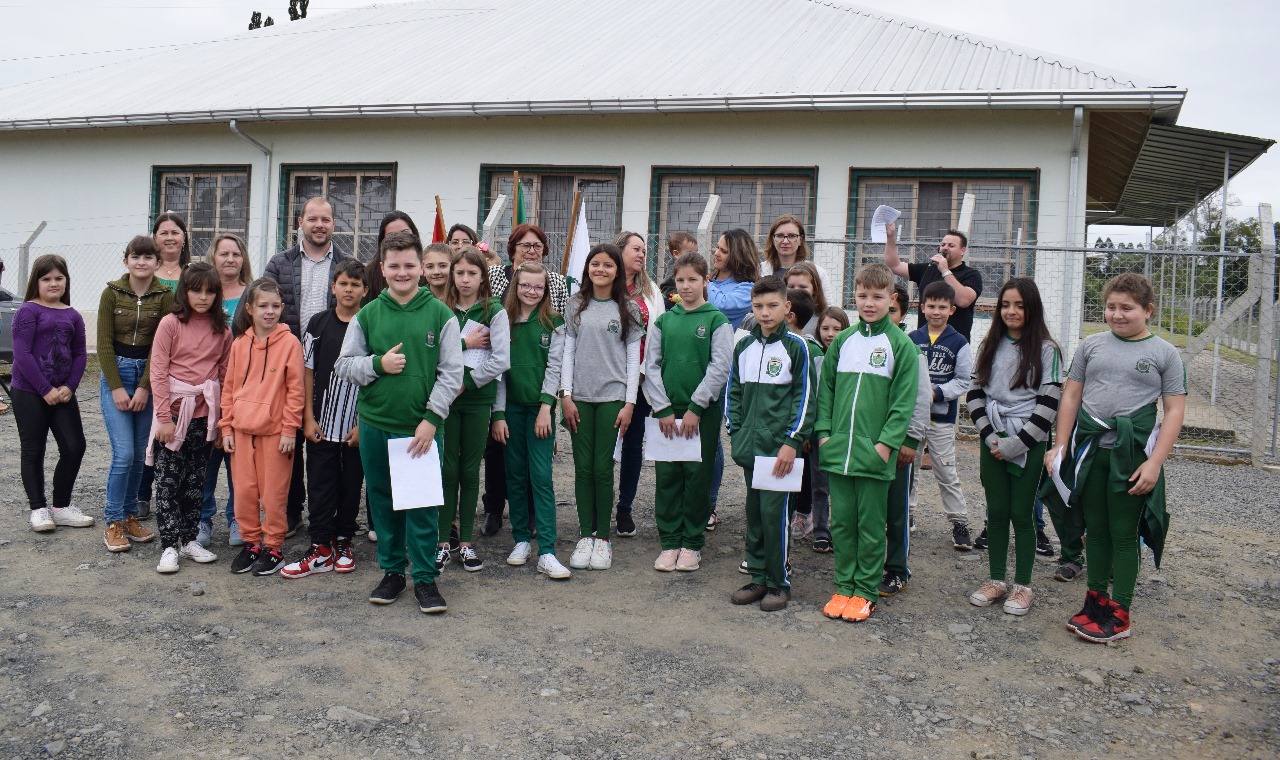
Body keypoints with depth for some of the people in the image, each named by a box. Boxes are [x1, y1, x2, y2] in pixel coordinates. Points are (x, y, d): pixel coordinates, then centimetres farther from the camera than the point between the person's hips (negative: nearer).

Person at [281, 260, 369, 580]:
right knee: (321, 486, 4)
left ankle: (343, 543, 23)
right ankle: (321, 549, 11)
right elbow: (307, 371, 6)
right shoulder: (319, 323, 4)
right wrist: (308, 418, 0)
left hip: (358, 426, -1)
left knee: (351, 486, 9)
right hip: (322, 424, 1)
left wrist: (363, 424, -8)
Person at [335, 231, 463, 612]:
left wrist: (431, 418, -11)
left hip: (422, 427, -2)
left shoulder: (440, 314, -1)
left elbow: (451, 372, -3)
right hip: (375, 425, 3)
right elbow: (343, 365, 8)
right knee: (383, 501, 12)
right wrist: (378, 364, -10)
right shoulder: (366, 315, 6)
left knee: (423, 504, 1)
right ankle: (392, 570, 27)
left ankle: (425, 577, 14)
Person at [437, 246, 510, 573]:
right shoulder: (441, 310, 4)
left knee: (470, 470, 7)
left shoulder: (494, 311, -1)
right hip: (445, 396, 1)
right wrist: (465, 342, -12)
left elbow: (501, 360, -8)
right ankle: (443, 542, 12)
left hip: (478, 398, -1)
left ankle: (465, 542, 16)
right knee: (447, 469, 3)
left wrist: (466, 381, -9)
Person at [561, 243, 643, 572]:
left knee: (603, 468, -1)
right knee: (583, 468, 4)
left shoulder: (628, 309, 3)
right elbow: (567, 351, 6)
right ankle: (585, 536, 13)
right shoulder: (576, 305, 7)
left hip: (612, 397, -1)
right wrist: (566, 396, -2)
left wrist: (629, 403, -4)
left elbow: (633, 358, 2)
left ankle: (603, 537, 11)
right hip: (579, 397, 2)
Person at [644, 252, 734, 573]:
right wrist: (663, 409, -5)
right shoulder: (663, 321, 8)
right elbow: (651, 366, 4)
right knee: (667, 477, 5)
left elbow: (720, 368, -7)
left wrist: (695, 408, -12)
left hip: (703, 412, -3)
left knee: (697, 477, 3)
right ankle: (669, 542, 16)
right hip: (667, 411, 3)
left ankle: (692, 543, 15)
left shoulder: (717, 320, -1)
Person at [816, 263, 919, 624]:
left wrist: (886, 443, -14)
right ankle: (845, 586, 22)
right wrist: (824, 432, 2)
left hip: (875, 454, -4)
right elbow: (826, 389, 12)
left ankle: (866, 591, 17)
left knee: (871, 525, 6)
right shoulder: (842, 341, 9)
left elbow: (903, 401, -7)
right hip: (838, 450, 4)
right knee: (841, 522, 10)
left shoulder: (901, 345, -3)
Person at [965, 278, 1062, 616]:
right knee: (996, 512, 9)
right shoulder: (990, 347, 8)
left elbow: (1049, 402, -9)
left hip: (1029, 445, -4)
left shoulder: (1046, 350, -5)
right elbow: (974, 393, 7)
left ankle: (1023, 586, 14)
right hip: (992, 442, 4)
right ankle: (996, 580, 20)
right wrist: (990, 435, -5)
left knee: (1021, 514, 2)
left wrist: (1016, 444, -13)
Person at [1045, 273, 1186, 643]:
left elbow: (1174, 411, -4)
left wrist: (1155, 463, -12)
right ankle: (1096, 600, 24)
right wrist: (1061, 446, 5)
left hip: (1132, 454, -3)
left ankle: (1119, 613, 13)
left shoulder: (1164, 353, -1)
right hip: (1088, 449, 3)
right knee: (1095, 529, 12)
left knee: (1124, 534, 4)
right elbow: (1071, 396, 10)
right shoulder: (1091, 345, 7)